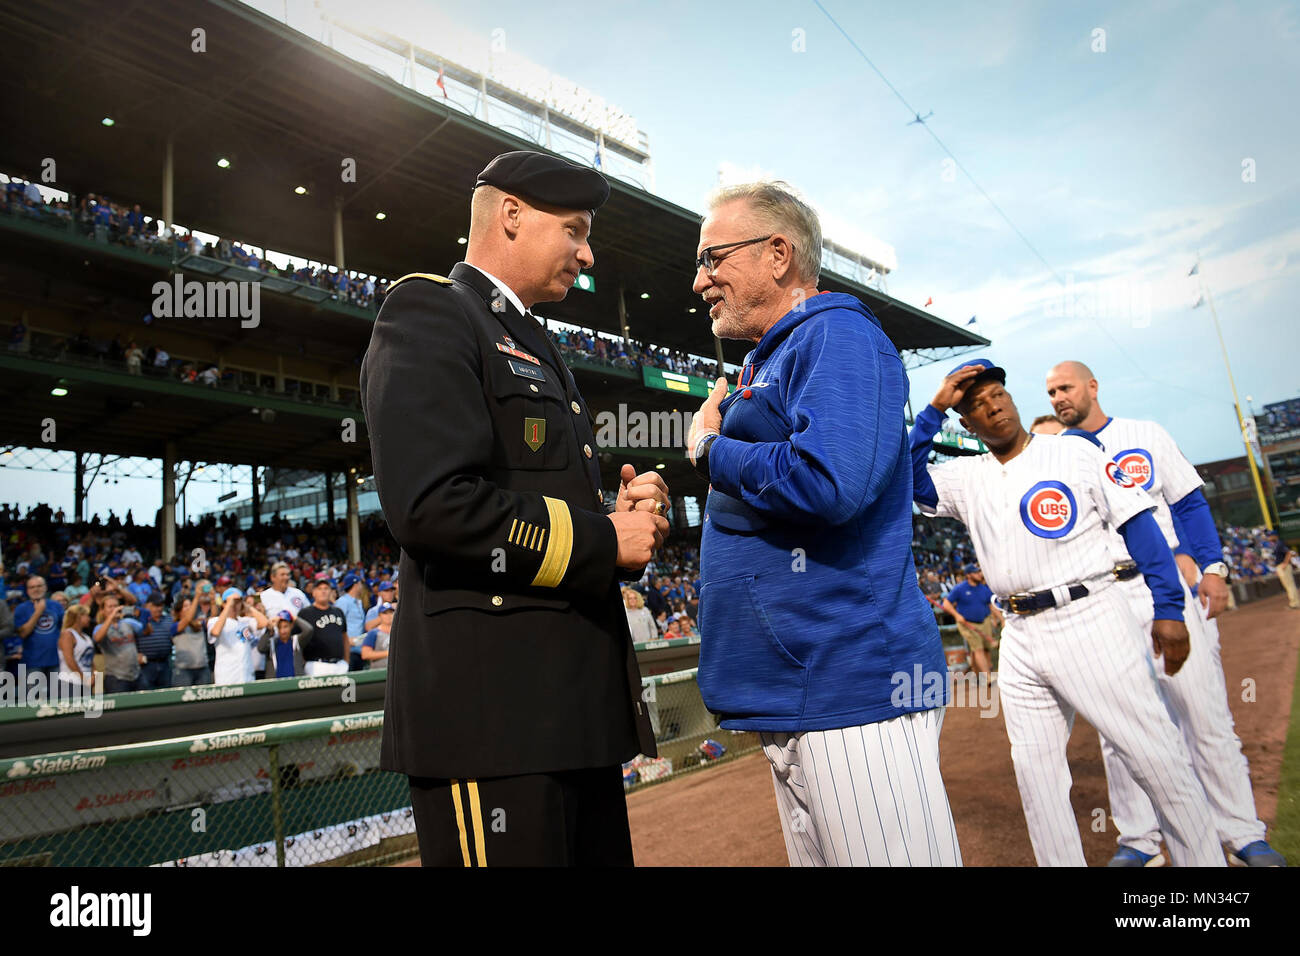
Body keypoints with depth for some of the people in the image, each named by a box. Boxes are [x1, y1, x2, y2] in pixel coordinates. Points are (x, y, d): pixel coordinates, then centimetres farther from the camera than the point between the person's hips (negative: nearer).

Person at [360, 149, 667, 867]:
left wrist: (624, 510, 2)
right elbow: (433, 506, -22)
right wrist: (604, 540, -14)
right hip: (490, 709, -9)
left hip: (576, 704, 10)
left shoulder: (536, 350, 23)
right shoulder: (429, 312, -7)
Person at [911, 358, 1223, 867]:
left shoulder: (1074, 452, 1)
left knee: (1158, 758, -4)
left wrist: (1168, 609, -9)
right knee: (1035, 772, 10)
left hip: (1090, 621, -4)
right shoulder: (966, 477, 9)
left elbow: (1138, 524, -2)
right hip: (1020, 638, 4)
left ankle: (1206, 858, 15)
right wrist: (935, 408, -8)